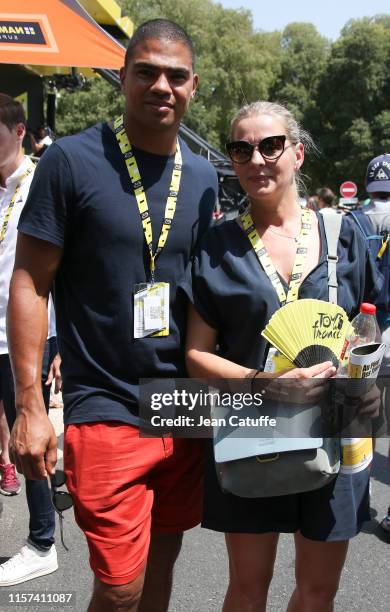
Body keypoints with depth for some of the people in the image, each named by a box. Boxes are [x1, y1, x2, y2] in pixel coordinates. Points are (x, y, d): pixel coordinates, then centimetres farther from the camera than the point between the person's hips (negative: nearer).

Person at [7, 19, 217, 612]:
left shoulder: (203, 175, 8)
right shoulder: (71, 160, -8)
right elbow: (29, 281, -8)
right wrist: (30, 406, -13)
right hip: (107, 409, -5)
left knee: (163, 557, 18)